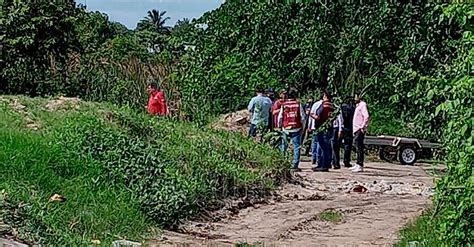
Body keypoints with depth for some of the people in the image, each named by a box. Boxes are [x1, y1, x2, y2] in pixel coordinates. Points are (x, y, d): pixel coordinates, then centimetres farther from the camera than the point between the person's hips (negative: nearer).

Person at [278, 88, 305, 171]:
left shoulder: (283, 105, -1)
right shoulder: (298, 104, -4)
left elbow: (280, 118, 4)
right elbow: (302, 117, -1)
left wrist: (280, 126, 18)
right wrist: (302, 126, 12)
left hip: (286, 128, 1)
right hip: (297, 128, -1)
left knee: (283, 147, 13)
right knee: (296, 147, 3)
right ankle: (295, 165, -1)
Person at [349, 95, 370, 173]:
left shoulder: (362, 105, -9)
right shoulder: (357, 105, 20)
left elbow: (366, 116, -20)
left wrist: (363, 127, -21)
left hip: (360, 129, -10)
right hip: (356, 129, 10)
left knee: (359, 148, -11)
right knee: (358, 147, 13)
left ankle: (360, 166, -13)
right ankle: (358, 165, 19)